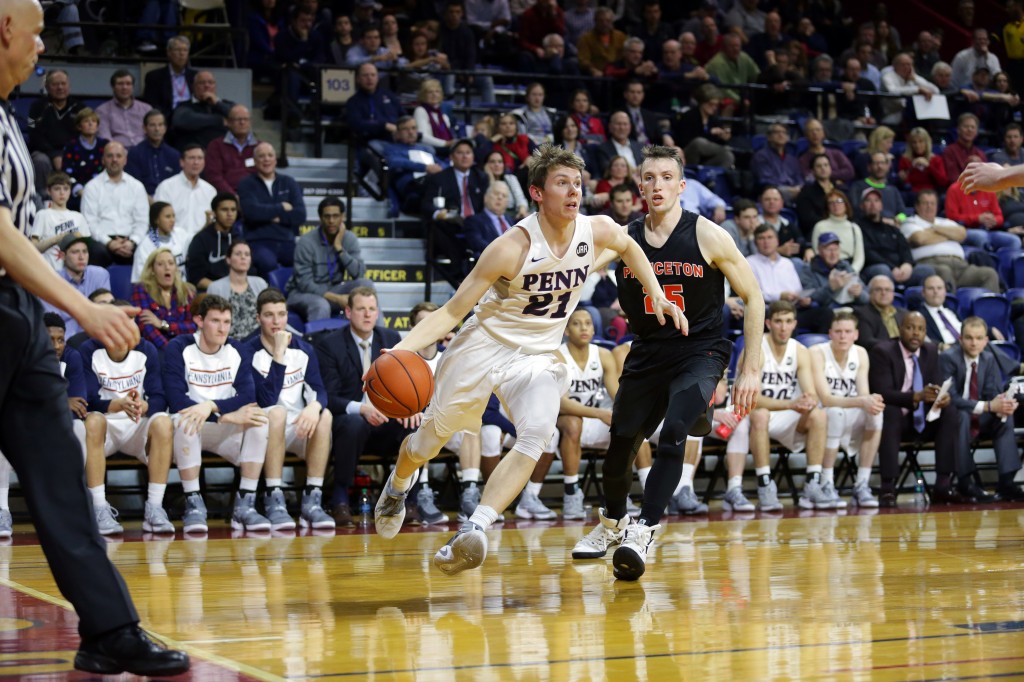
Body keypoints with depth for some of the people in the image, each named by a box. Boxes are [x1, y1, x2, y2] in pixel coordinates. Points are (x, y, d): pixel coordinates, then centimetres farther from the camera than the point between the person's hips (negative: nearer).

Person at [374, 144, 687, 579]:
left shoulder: (598, 231, -11)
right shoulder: (512, 247, -24)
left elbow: (629, 247, 17)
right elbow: (453, 310, -20)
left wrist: (657, 297, 9)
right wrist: (403, 347, -33)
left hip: (538, 357, 3)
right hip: (484, 345, -3)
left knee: (536, 437, -26)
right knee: (430, 440, 10)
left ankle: (474, 529, -32)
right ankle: (397, 487, 46)